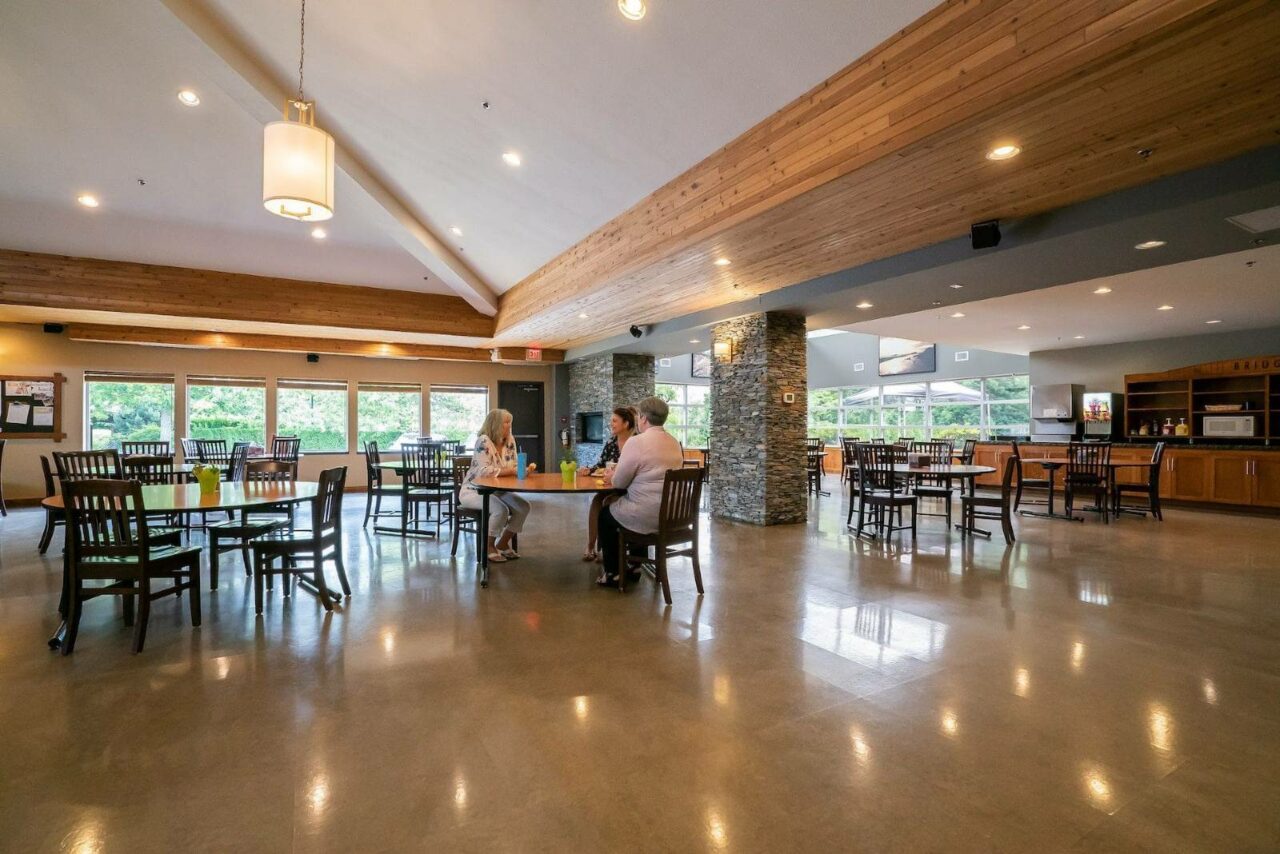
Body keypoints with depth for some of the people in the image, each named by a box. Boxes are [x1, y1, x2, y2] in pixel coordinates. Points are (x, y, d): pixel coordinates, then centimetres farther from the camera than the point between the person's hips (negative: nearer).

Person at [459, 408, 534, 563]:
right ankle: (488, 547, -6)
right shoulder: (484, 441, -20)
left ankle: (503, 543, 7)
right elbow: (484, 471, -29)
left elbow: (513, 467, 7)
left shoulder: (509, 441, 2)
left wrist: (525, 468, -15)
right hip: (473, 491, -7)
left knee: (524, 507, -11)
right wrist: (511, 471, -27)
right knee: (501, 510, -31)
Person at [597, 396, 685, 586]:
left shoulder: (636, 442, -17)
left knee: (604, 513, 21)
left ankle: (612, 573, 28)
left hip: (646, 516, -7)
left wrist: (611, 478, 14)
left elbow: (619, 482, -9)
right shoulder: (674, 443, 7)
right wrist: (617, 474, 21)